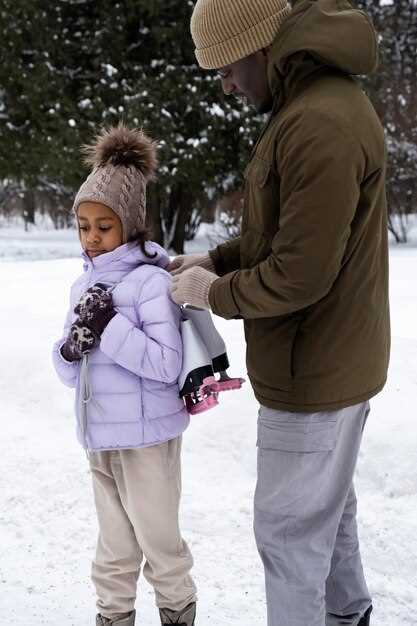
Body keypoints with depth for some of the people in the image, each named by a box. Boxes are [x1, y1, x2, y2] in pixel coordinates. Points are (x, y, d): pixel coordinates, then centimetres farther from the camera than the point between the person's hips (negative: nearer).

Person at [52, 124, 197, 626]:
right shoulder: (83, 284, 6)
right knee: (115, 546, 20)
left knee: (159, 540, 11)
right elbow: (68, 372, 8)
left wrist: (109, 328, -24)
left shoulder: (151, 281, -15)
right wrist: (73, 347, -15)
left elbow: (167, 364, -21)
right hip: (99, 437, 6)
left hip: (146, 437, -6)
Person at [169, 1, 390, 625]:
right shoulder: (319, 103, 8)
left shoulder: (321, 127, -27)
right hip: (332, 361, 10)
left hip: (312, 377, -10)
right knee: (328, 503, 25)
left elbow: (299, 275, -28)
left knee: (289, 527, 4)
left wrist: (214, 293, -12)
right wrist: (216, 259, 7)